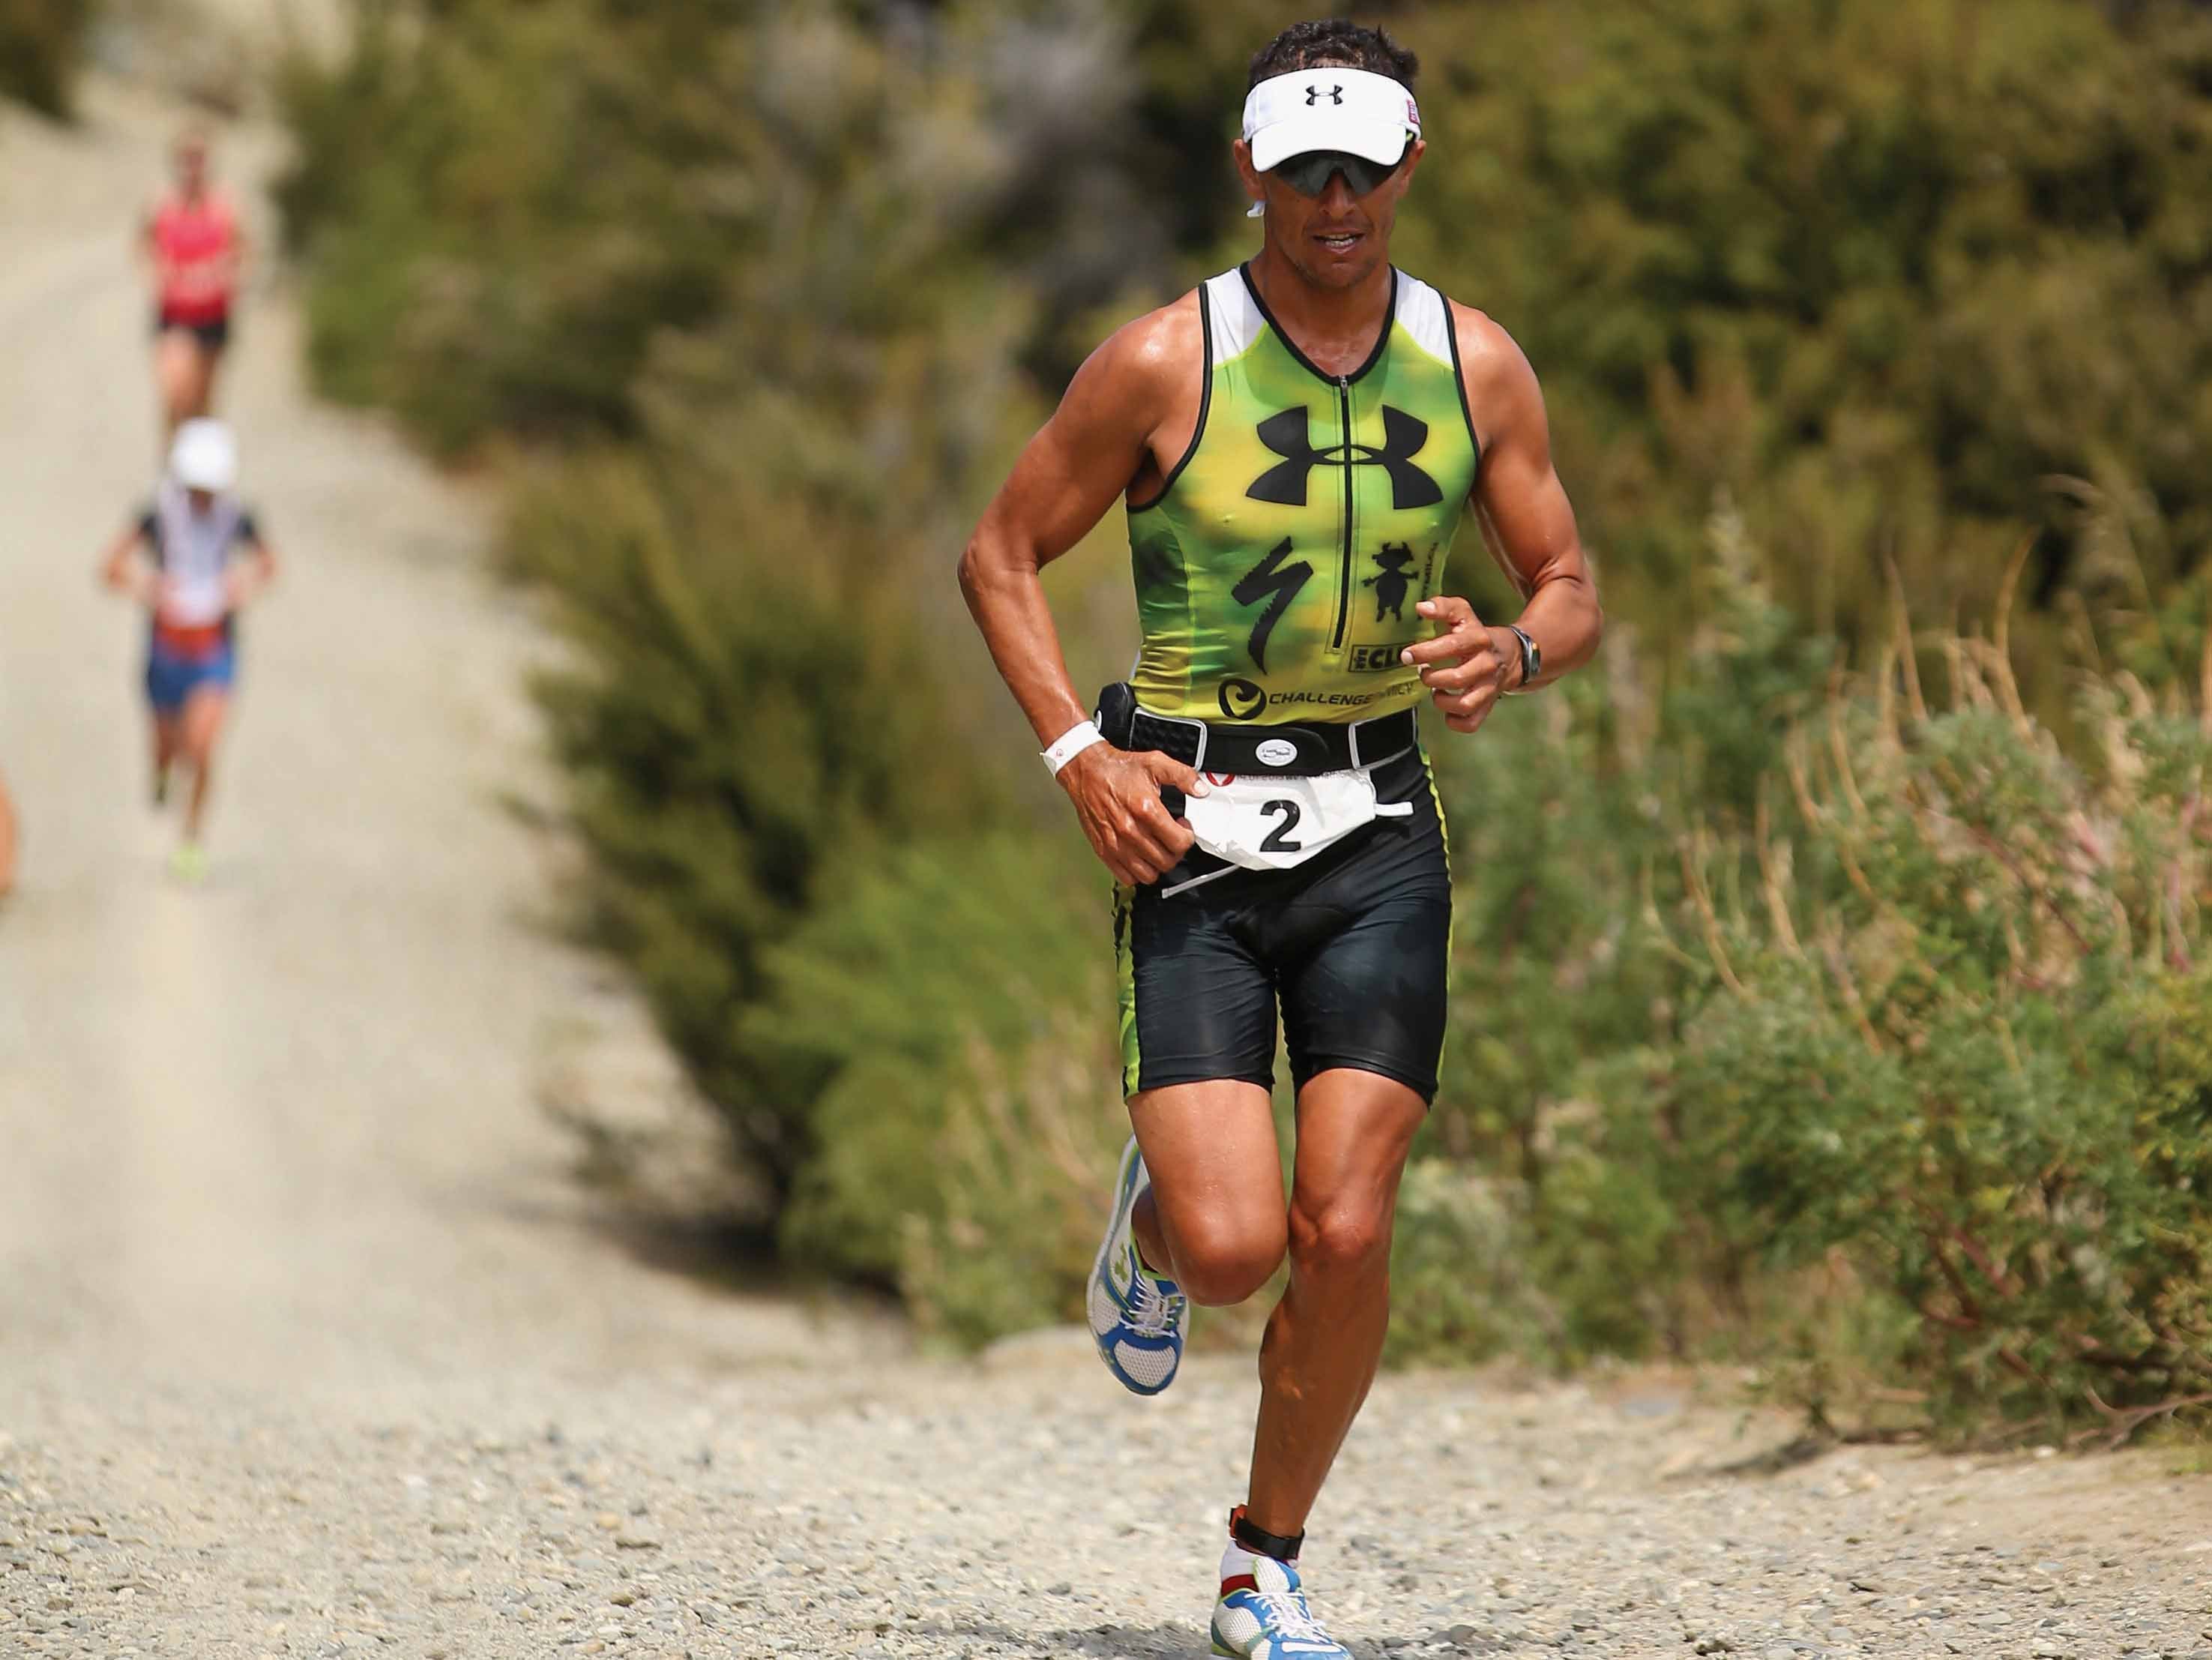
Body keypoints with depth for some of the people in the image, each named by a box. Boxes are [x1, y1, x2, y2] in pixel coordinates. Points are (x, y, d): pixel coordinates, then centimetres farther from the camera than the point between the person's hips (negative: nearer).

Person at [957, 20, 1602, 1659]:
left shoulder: (1476, 366, 3)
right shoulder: (1164, 361, -6)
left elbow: (1571, 588, 11)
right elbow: (1001, 554, 3)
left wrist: (1514, 651, -13)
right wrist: (1078, 753, -9)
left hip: (1378, 825, 2)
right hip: (1192, 831, -2)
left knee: (1345, 1235, -5)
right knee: (1231, 1245, -13)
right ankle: (1152, 1216, 27)